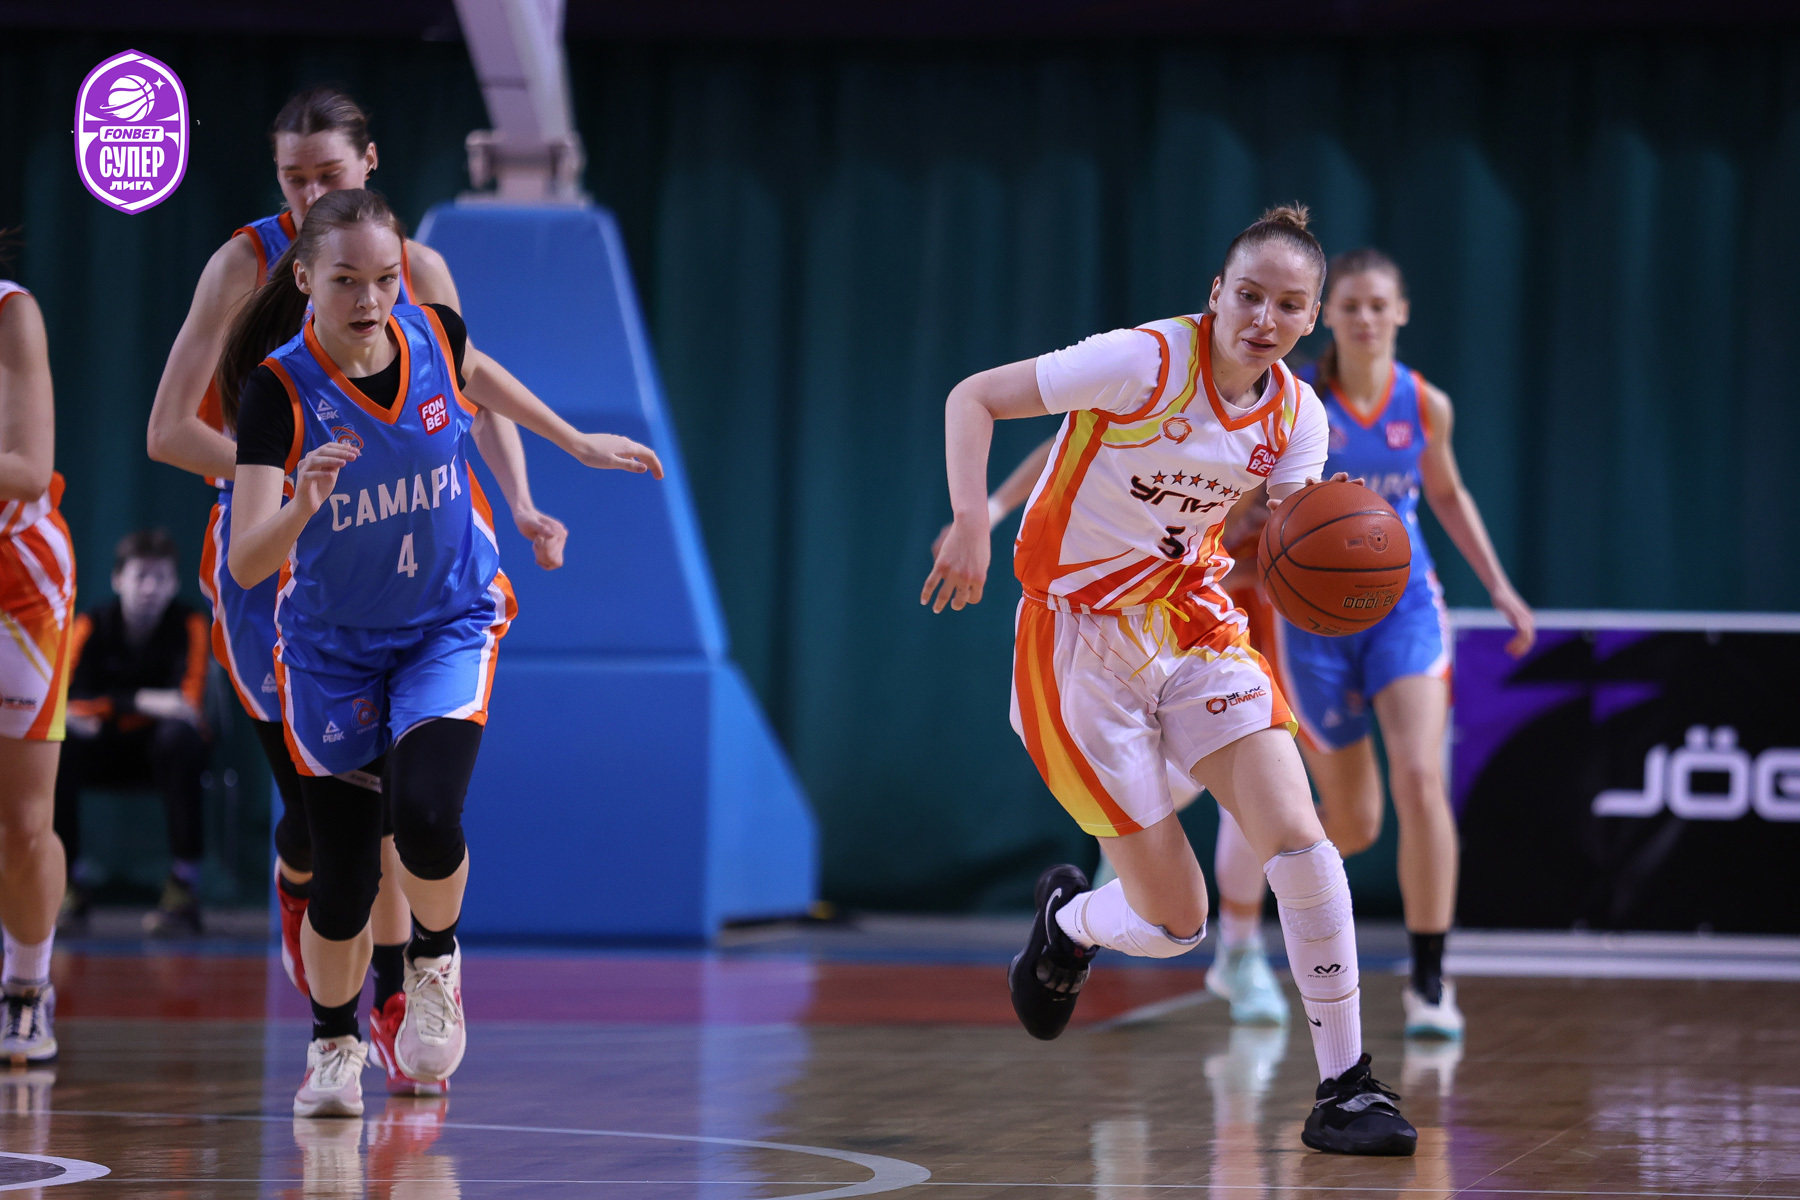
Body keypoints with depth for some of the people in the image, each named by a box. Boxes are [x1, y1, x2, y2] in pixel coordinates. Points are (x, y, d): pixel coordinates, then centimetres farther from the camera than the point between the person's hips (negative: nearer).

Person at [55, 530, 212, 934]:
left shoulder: (188, 625, -8)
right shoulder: (92, 625, -4)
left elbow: (188, 702, -19)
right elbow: (70, 698, -17)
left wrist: (109, 709, -34)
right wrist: (141, 702, -33)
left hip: (162, 748, -1)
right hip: (106, 750, 1)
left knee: (177, 736, -36)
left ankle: (185, 886, -37)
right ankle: (69, 880, -17)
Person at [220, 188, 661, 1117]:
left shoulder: (432, 334, -14)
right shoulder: (278, 391, -24)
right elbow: (245, 566, -32)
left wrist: (578, 443, 20)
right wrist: (302, 502, -51)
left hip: (450, 621, 1)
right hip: (333, 643, -1)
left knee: (424, 813, -22)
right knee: (340, 875, 0)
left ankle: (435, 959, 10)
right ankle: (333, 1043, 28)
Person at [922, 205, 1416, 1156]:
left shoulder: (1295, 418, -1)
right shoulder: (1147, 363, -19)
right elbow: (972, 397, -15)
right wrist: (970, 523, -29)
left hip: (1194, 626, 5)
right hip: (1083, 640, -5)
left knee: (1299, 839, -15)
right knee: (1176, 921, -3)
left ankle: (1346, 1092, -5)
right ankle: (1069, 920, 34)